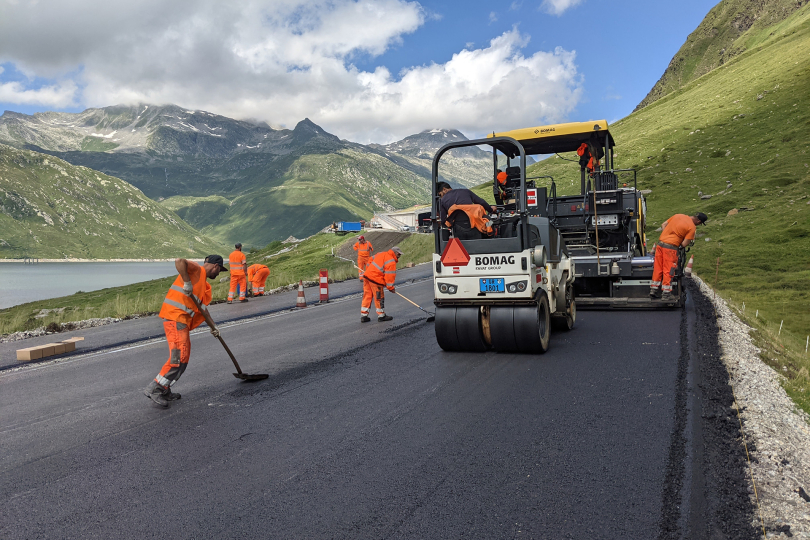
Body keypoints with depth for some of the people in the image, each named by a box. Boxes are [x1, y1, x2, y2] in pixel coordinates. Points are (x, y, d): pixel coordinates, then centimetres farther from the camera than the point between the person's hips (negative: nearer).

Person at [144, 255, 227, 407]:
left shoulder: (205, 285, 24)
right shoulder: (197, 270, -4)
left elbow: (203, 309, 28)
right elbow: (180, 262, -24)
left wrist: (213, 327, 29)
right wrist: (187, 283, -25)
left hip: (183, 321, 10)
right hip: (175, 316, -10)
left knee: (183, 359, 13)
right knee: (179, 356, -15)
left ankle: (164, 391, 20)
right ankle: (154, 389, -10)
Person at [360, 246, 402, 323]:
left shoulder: (381, 254, 16)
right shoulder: (391, 262, -10)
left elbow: (369, 262, 22)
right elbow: (389, 275, -13)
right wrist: (391, 287, -6)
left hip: (367, 276, 9)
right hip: (375, 280, -9)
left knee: (367, 296, 13)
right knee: (379, 298, 5)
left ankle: (363, 316, 17)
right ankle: (381, 316, 16)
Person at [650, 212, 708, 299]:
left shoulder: (678, 215, 11)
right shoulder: (692, 227, -7)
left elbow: (663, 225, 16)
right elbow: (684, 244, -10)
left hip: (660, 244, 6)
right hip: (671, 247, -6)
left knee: (657, 268, 13)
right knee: (668, 271, 2)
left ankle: (654, 289, 20)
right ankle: (666, 294, 7)